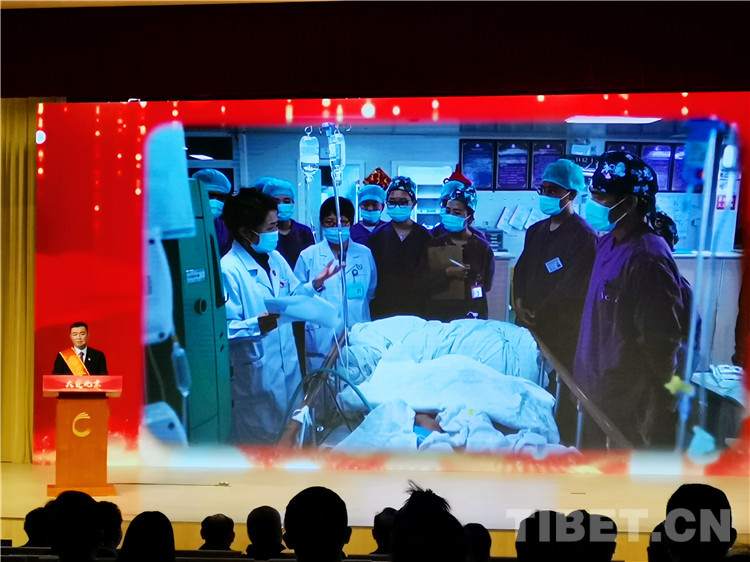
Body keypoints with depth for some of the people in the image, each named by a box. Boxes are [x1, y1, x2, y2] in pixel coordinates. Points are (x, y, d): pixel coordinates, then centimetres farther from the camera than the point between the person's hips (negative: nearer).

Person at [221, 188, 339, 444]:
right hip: (255, 373, -8)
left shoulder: (275, 259, 7)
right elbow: (224, 328, -22)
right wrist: (259, 325, -35)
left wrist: (315, 284, 2)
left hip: (288, 365, 8)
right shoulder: (228, 270, -19)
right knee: (261, 441, 5)